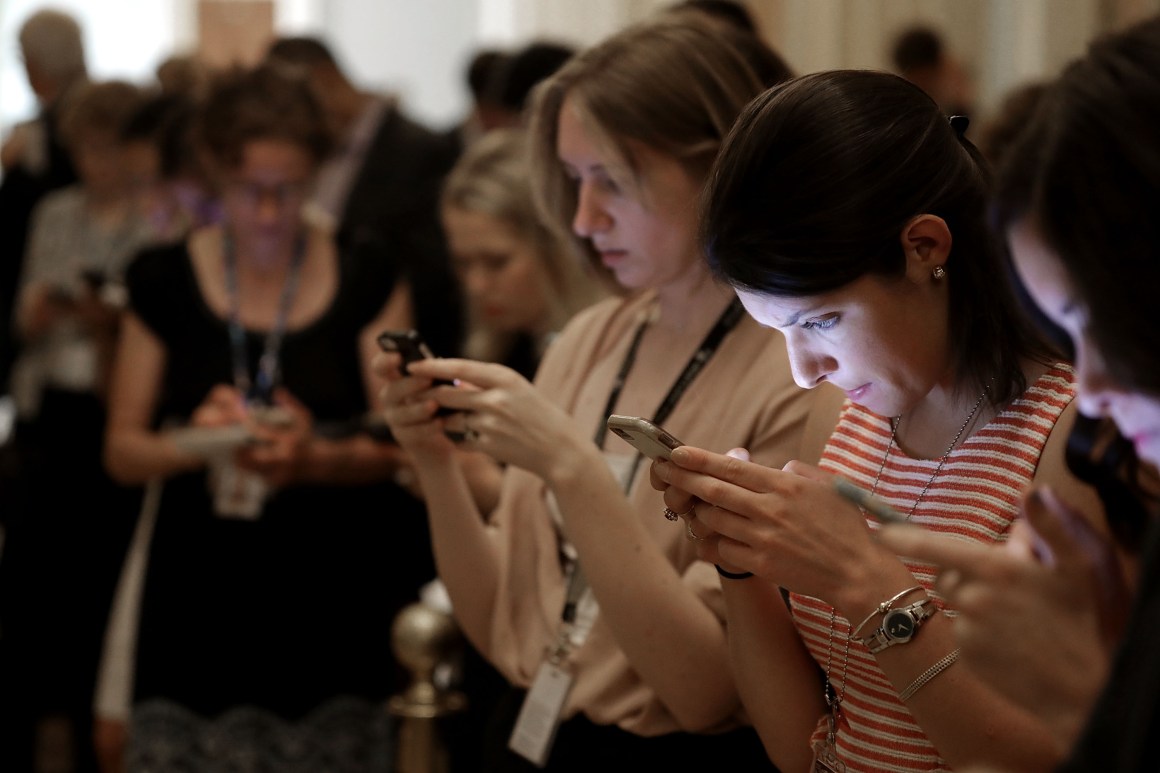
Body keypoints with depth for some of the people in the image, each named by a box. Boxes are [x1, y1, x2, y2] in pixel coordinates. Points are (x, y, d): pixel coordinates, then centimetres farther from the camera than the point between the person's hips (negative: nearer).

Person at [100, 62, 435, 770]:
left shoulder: (367, 283, 4)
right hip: (198, 598, 1)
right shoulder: (165, 281, 6)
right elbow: (123, 452, 6)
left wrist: (316, 458, -18)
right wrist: (195, 442, -14)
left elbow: (397, 447, 2)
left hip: (325, 598, -1)